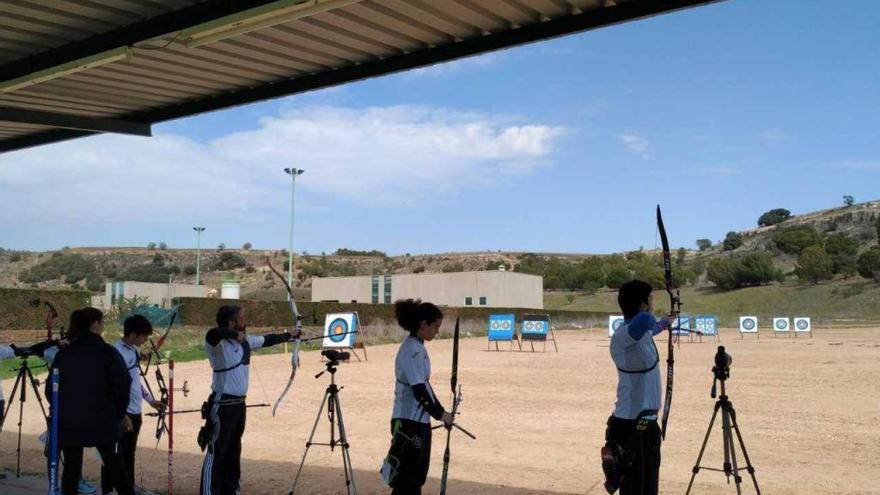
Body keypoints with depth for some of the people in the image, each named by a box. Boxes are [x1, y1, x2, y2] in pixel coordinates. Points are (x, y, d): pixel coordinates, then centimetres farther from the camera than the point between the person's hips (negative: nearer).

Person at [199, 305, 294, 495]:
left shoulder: (246, 341, 8)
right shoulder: (217, 344, -17)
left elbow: (266, 340, 25)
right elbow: (212, 334, -40)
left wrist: (285, 336, 34)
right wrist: (234, 333, -28)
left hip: (239, 404, 8)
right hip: (222, 406, -8)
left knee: (233, 455, 16)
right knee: (215, 455, -4)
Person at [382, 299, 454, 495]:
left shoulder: (418, 347, 11)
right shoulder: (411, 349, -19)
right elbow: (419, 389, -21)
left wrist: (441, 411, 13)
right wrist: (440, 414, -12)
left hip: (419, 420, 10)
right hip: (409, 421, -10)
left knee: (417, 474, 16)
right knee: (406, 478, -3)